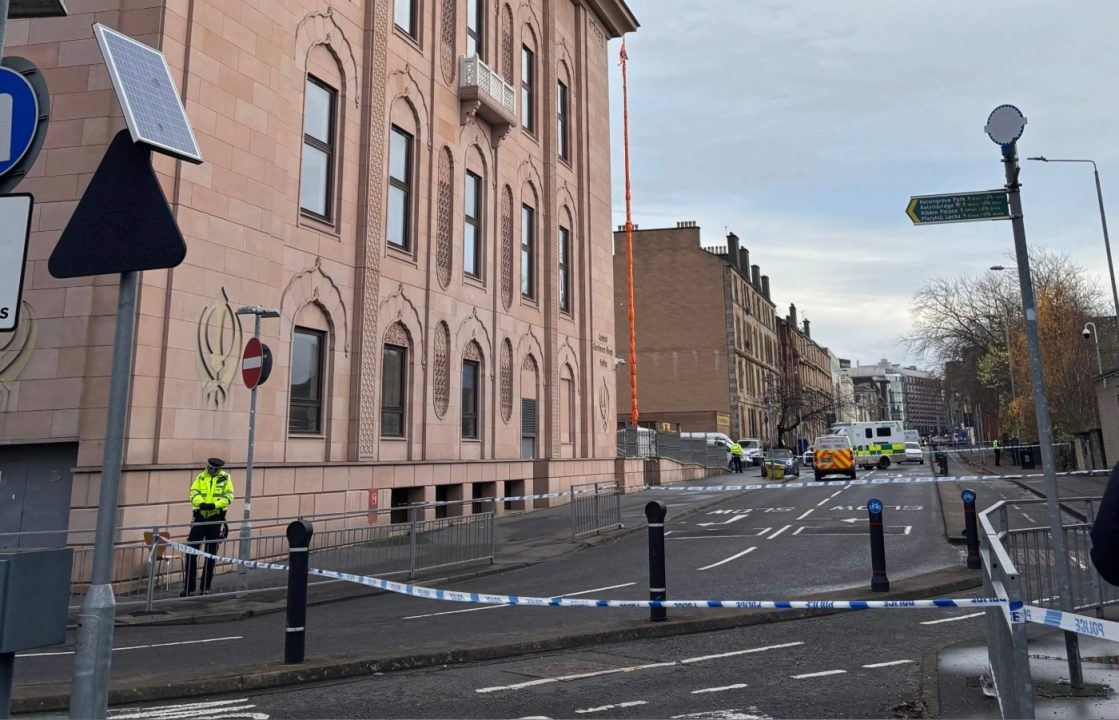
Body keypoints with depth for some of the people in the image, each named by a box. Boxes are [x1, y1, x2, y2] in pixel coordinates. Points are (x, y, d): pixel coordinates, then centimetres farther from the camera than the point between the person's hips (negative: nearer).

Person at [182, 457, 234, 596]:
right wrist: (201, 503, -24)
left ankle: (205, 587, 17)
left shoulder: (225, 478, -1)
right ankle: (189, 587, 8)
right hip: (200, 517, 2)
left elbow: (229, 496, -7)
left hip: (216, 518, -2)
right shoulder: (201, 477, 6)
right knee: (191, 551, -1)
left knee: (211, 554, 6)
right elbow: (193, 493, -4)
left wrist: (214, 505, -23)